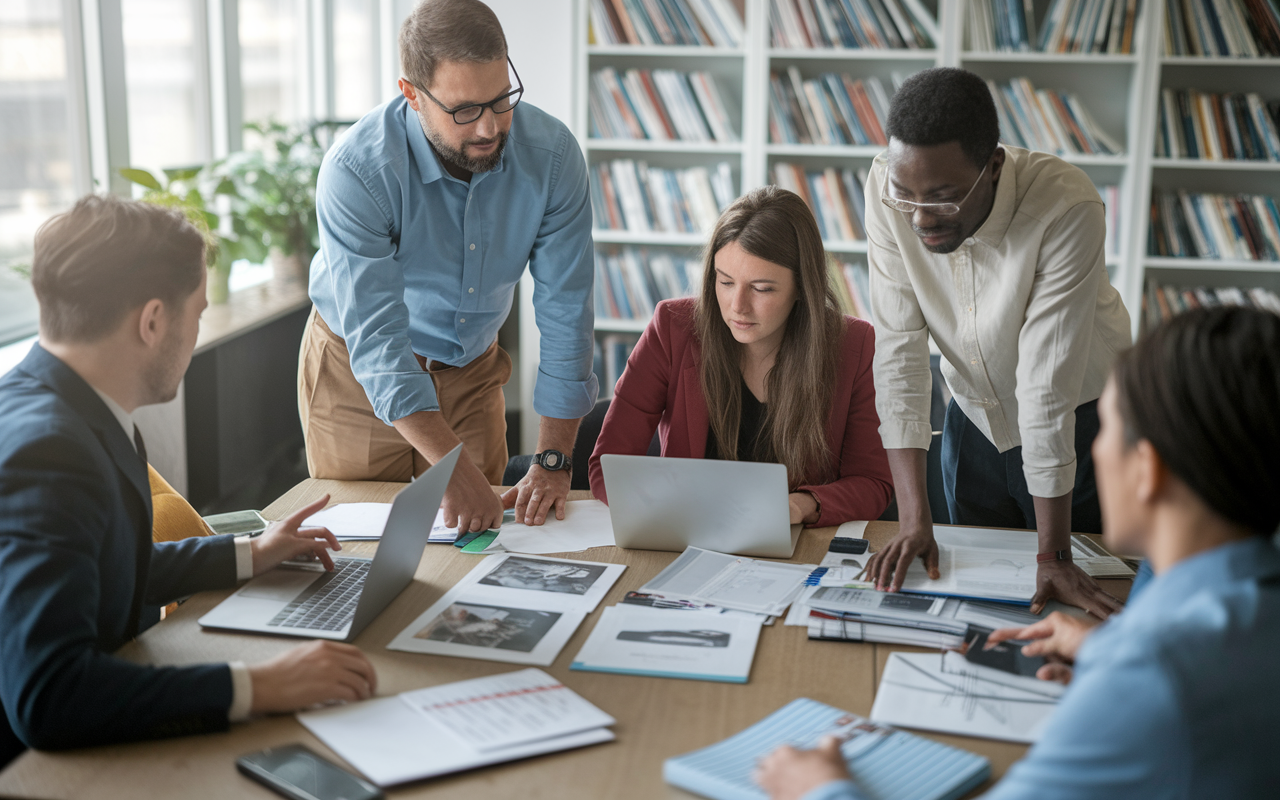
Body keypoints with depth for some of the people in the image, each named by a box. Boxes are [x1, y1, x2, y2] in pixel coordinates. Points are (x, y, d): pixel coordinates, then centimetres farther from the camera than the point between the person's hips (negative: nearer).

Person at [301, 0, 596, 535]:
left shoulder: (551, 154, -21)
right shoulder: (356, 170, -30)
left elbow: (565, 313, -16)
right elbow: (376, 341, -34)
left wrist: (553, 462, -20)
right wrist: (454, 469, -42)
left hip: (471, 368, 3)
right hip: (357, 373, -2)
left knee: (482, 527, 8)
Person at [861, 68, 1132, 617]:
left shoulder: (1067, 207, -34)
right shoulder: (888, 188, -23)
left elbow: (1048, 384, -33)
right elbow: (898, 347, -22)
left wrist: (1054, 557, -28)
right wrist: (914, 519, -26)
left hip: (1078, 420, -3)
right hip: (975, 416, 3)